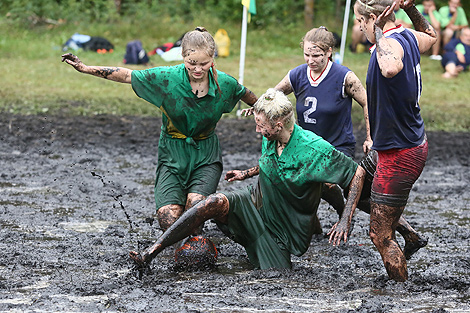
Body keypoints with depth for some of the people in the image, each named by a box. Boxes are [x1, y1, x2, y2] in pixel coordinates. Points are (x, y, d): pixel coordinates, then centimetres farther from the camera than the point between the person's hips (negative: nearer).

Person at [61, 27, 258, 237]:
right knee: (168, 221, -16)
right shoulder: (167, 78, -14)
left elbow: (250, 98, 11)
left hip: (206, 156, 0)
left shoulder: (224, 84, -10)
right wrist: (85, 69, -9)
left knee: (195, 205, -28)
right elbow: (126, 76, -7)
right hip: (172, 154, 0)